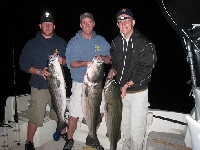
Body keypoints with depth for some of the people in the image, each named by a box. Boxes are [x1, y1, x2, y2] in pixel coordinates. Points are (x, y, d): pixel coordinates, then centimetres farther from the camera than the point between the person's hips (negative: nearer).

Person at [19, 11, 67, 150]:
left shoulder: (61, 42, 10)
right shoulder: (32, 44, 4)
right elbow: (23, 63, 0)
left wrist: (63, 60, -12)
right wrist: (39, 71, -16)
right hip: (39, 86, -2)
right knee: (35, 116, -3)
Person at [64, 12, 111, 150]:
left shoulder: (101, 40, 8)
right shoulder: (74, 42, 0)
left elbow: (110, 59, 6)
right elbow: (70, 62, -6)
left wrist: (102, 58, -15)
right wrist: (84, 63, -23)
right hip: (80, 84, -3)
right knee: (74, 115, -2)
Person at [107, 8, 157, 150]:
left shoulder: (145, 44, -13)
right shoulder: (116, 42, 5)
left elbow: (146, 70, -15)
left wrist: (128, 85, -21)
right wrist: (112, 72, -8)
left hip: (138, 91, -5)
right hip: (121, 90, 5)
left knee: (136, 130, 1)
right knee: (124, 126, 20)